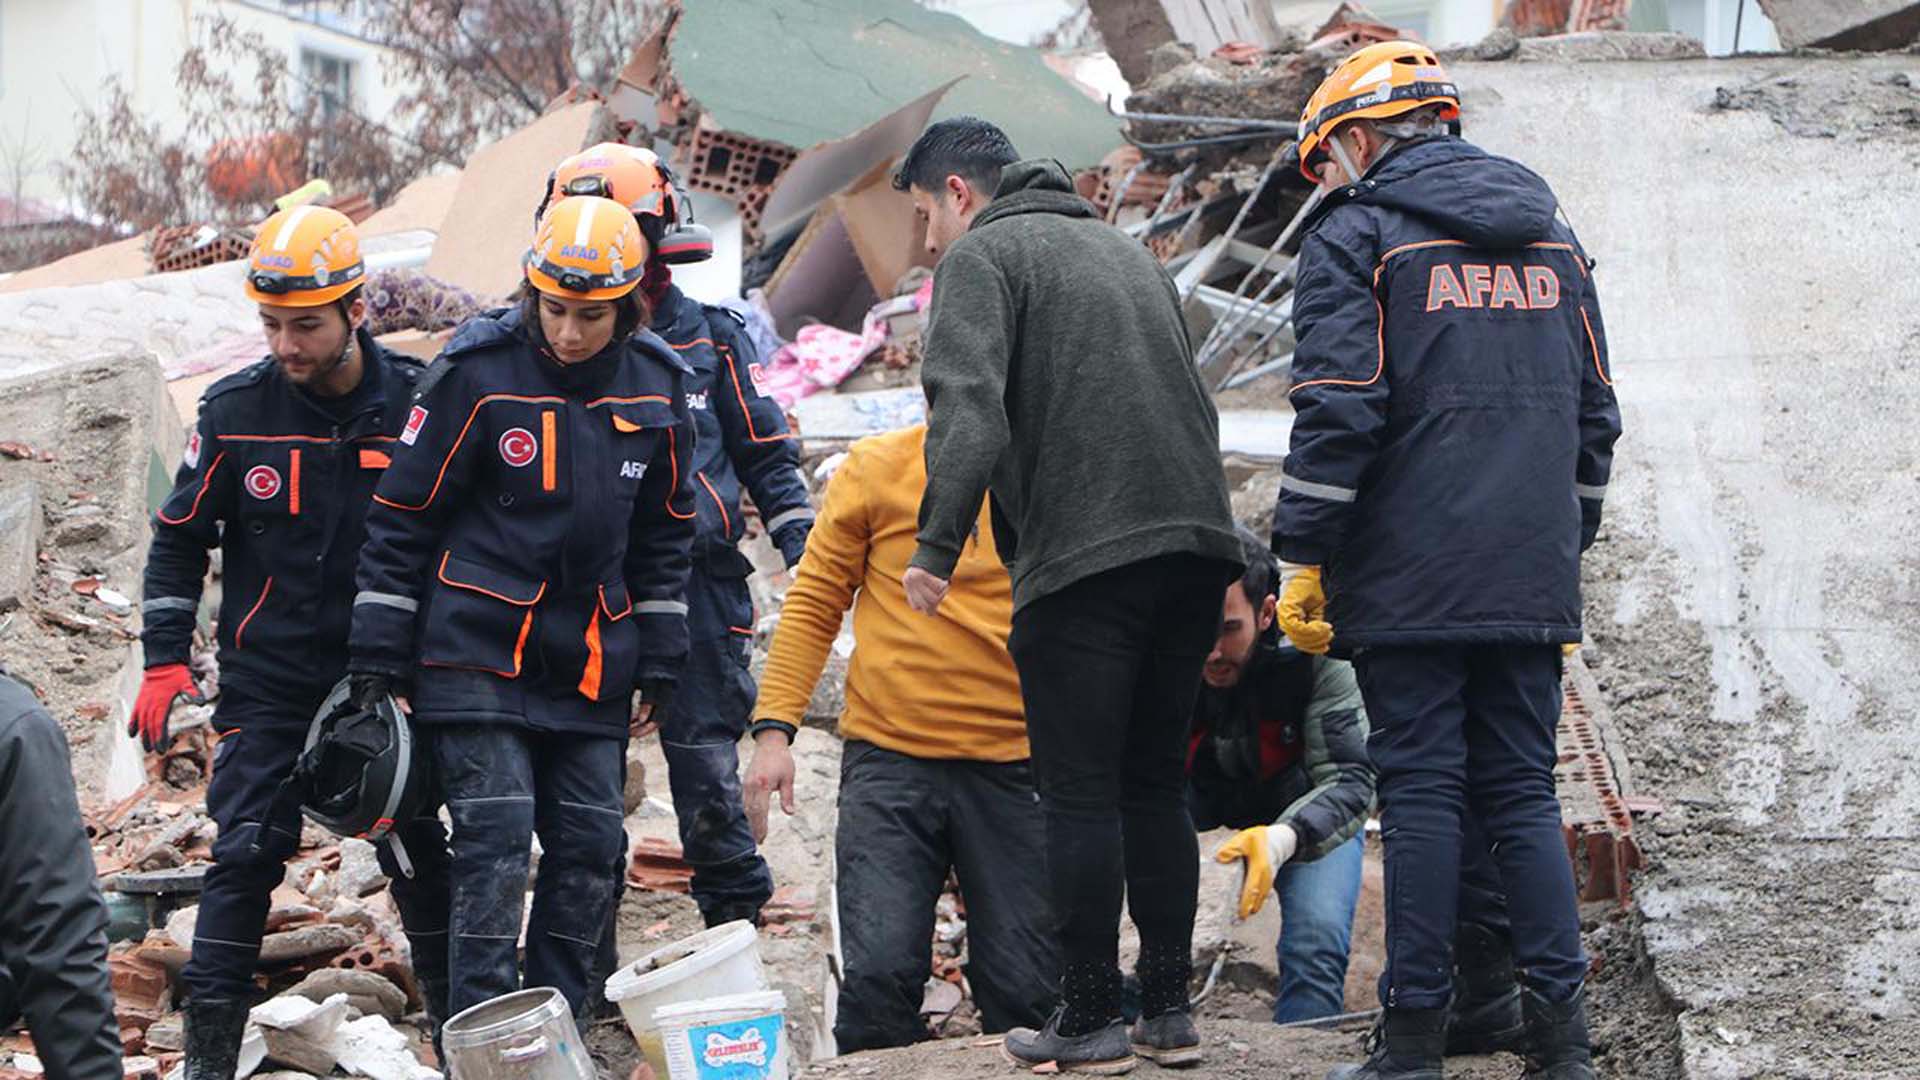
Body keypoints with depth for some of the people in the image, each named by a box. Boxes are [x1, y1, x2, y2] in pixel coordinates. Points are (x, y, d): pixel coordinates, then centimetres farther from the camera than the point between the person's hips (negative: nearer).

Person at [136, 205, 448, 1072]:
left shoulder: (418, 403, -6)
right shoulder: (236, 410, -6)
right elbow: (178, 540, 5)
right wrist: (164, 660, -1)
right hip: (269, 680, -1)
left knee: (418, 848, 4)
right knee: (246, 853, -7)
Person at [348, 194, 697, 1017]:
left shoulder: (655, 387, 2)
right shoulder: (476, 373, -10)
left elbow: (663, 535, 15)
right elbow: (401, 518, -4)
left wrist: (658, 662, 11)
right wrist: (377, 661, -5)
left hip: (590, 664, 5)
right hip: (477, 652, -4)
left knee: (591, 847, 5)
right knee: (496, 835, -12)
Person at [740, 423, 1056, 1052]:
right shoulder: (878, 469, 3)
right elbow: (814, 602, 7)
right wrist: (773, 728, -1)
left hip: (1013, 767, 1)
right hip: (889, 758, -1)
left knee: (1026, 991, -2)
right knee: (879, 973, -12)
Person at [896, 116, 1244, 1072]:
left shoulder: (984, 254, 1)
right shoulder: (1128, 250, 26)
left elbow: (968, 406, -15)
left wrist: (937, 546, -16)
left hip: (1083, 560, -7)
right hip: (1196, 539, 7)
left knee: (1080, 795, -1)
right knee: (1156, 784, 14)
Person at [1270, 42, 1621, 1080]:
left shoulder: (1356, 234, -3)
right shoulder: (1549, 233, 17)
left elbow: (1336, 411, -11)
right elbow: (1595, 411, 19)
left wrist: (1302, 560, -7)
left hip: (1409, 581, -5)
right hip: (1531, 583, 5)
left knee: (1422, 790, -2)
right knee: (1523, 790, 8)